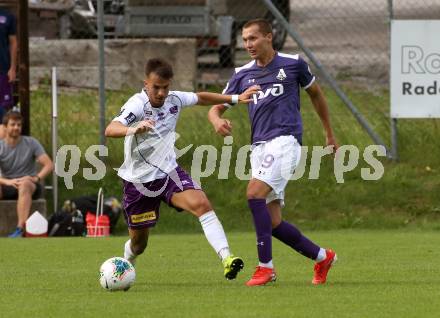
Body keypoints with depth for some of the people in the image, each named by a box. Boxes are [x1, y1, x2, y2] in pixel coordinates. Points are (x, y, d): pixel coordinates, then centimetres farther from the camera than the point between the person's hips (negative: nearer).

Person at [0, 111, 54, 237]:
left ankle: (20, 229, -48)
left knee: (25, 184, -38)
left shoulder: (31, 143, -1)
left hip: (31, 185, -1)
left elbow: (49, 165, -8)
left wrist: (36, 178, -26)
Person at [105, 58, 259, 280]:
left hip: (168, 172, 3)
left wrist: (236, 99, 17)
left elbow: (200, 98, 18)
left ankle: (226, 258, -35)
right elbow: (110, 130, -40)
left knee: (201, 204, -25)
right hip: (139, 180, -3)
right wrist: (133, 130, -61)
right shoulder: (137, 105, -23)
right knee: (138, 243, 11)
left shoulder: (174, 100, -5)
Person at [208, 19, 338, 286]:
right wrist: (217, 121, -13)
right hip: (259, 147, 6)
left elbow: (315, 94, 18)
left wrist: (330, 134, 24)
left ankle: (266, 266, -20)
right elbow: (216, 107, 12)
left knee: (254, 194, -25)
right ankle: (322, 257, 20)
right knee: (272, 222, 1)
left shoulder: (293, 64, 2)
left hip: (285, 141, -6)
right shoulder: (243, 75, 12)